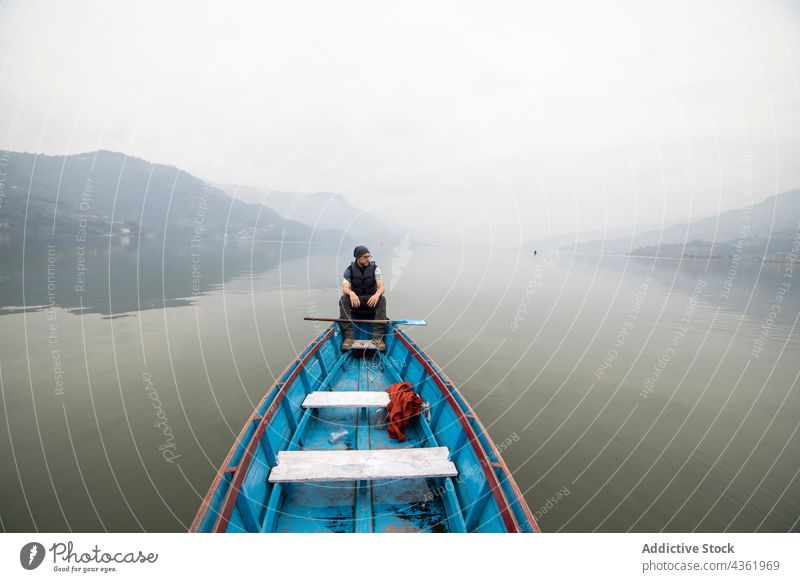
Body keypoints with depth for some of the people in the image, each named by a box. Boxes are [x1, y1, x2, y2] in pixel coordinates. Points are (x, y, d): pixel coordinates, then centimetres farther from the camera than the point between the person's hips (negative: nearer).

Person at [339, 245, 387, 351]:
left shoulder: (375, 268, -7)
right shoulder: (350, 270, -5)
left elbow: (381, 287, -16)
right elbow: (345, 288, -17)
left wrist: (377, 294, -41)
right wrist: (351, 293, -42)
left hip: (371, 300, 0)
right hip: (355, 300, 1)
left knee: (382, 299, -32)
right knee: (343, 299, -29)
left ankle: (378, 337, -35)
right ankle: (348, 337, -32)